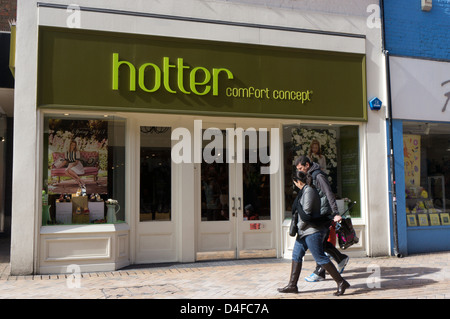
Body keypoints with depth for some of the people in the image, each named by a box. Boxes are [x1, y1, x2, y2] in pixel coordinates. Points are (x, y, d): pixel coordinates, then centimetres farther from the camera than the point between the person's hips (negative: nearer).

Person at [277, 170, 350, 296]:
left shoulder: (309, 191, -15)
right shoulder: (305, 190, 16)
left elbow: (306, 213, -19)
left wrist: (300, 226, -7)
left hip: (312, 230, -11)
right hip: (304, 231, 11)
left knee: (320, 258, -8)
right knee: (296, 255, 11)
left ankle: (341, 282, 0)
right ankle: (292, 285, 16)